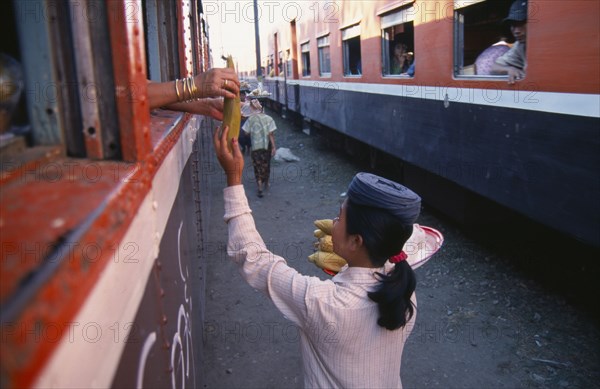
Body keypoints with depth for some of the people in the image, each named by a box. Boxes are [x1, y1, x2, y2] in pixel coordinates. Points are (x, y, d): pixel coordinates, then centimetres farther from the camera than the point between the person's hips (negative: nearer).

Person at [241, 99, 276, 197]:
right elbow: (271, 134, -11)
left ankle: (260, 188, -4)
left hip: (256, 147, -2)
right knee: (266, 165, 19)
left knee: (258, 167, 6)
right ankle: (266, 184, 36)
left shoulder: (251, 119, -10)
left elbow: (246, 132, -7)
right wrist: (273, 147, -8)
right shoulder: (268, 118, -8)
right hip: (267, 146, 2)